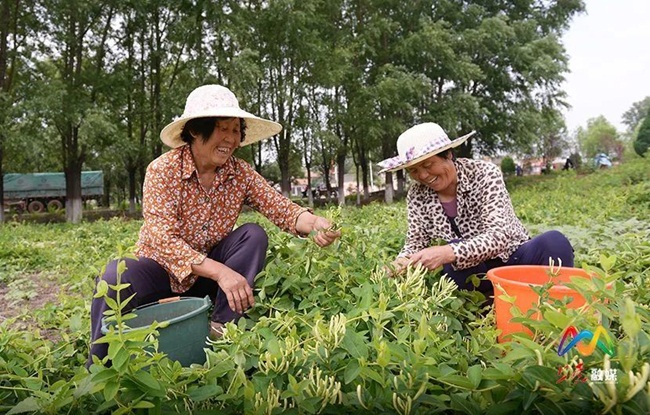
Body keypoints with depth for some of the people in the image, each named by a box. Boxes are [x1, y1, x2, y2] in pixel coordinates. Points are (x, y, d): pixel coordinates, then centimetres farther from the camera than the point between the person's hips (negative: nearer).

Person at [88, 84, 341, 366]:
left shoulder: (240, 173, -8)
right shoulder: (163, 170, -19)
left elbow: (281, 208, -15)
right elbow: (163, 240, -27)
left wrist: (314, 223, -38)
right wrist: (220, 272, -40)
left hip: (207, 277, 3)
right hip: (163, 270, -3)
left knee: (254, 235, -21)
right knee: (116, 276, -33)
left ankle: (221, 329, -19)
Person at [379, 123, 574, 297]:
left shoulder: (484, 174, -19)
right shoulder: (417, 195, -8)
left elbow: (498, 236, -30)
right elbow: (416, 242, -3)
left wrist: (449, 252, -46)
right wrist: (401, 262, -27)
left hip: (513, 260, -1)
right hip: (472, 273, 2)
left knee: (554, 242, -31)